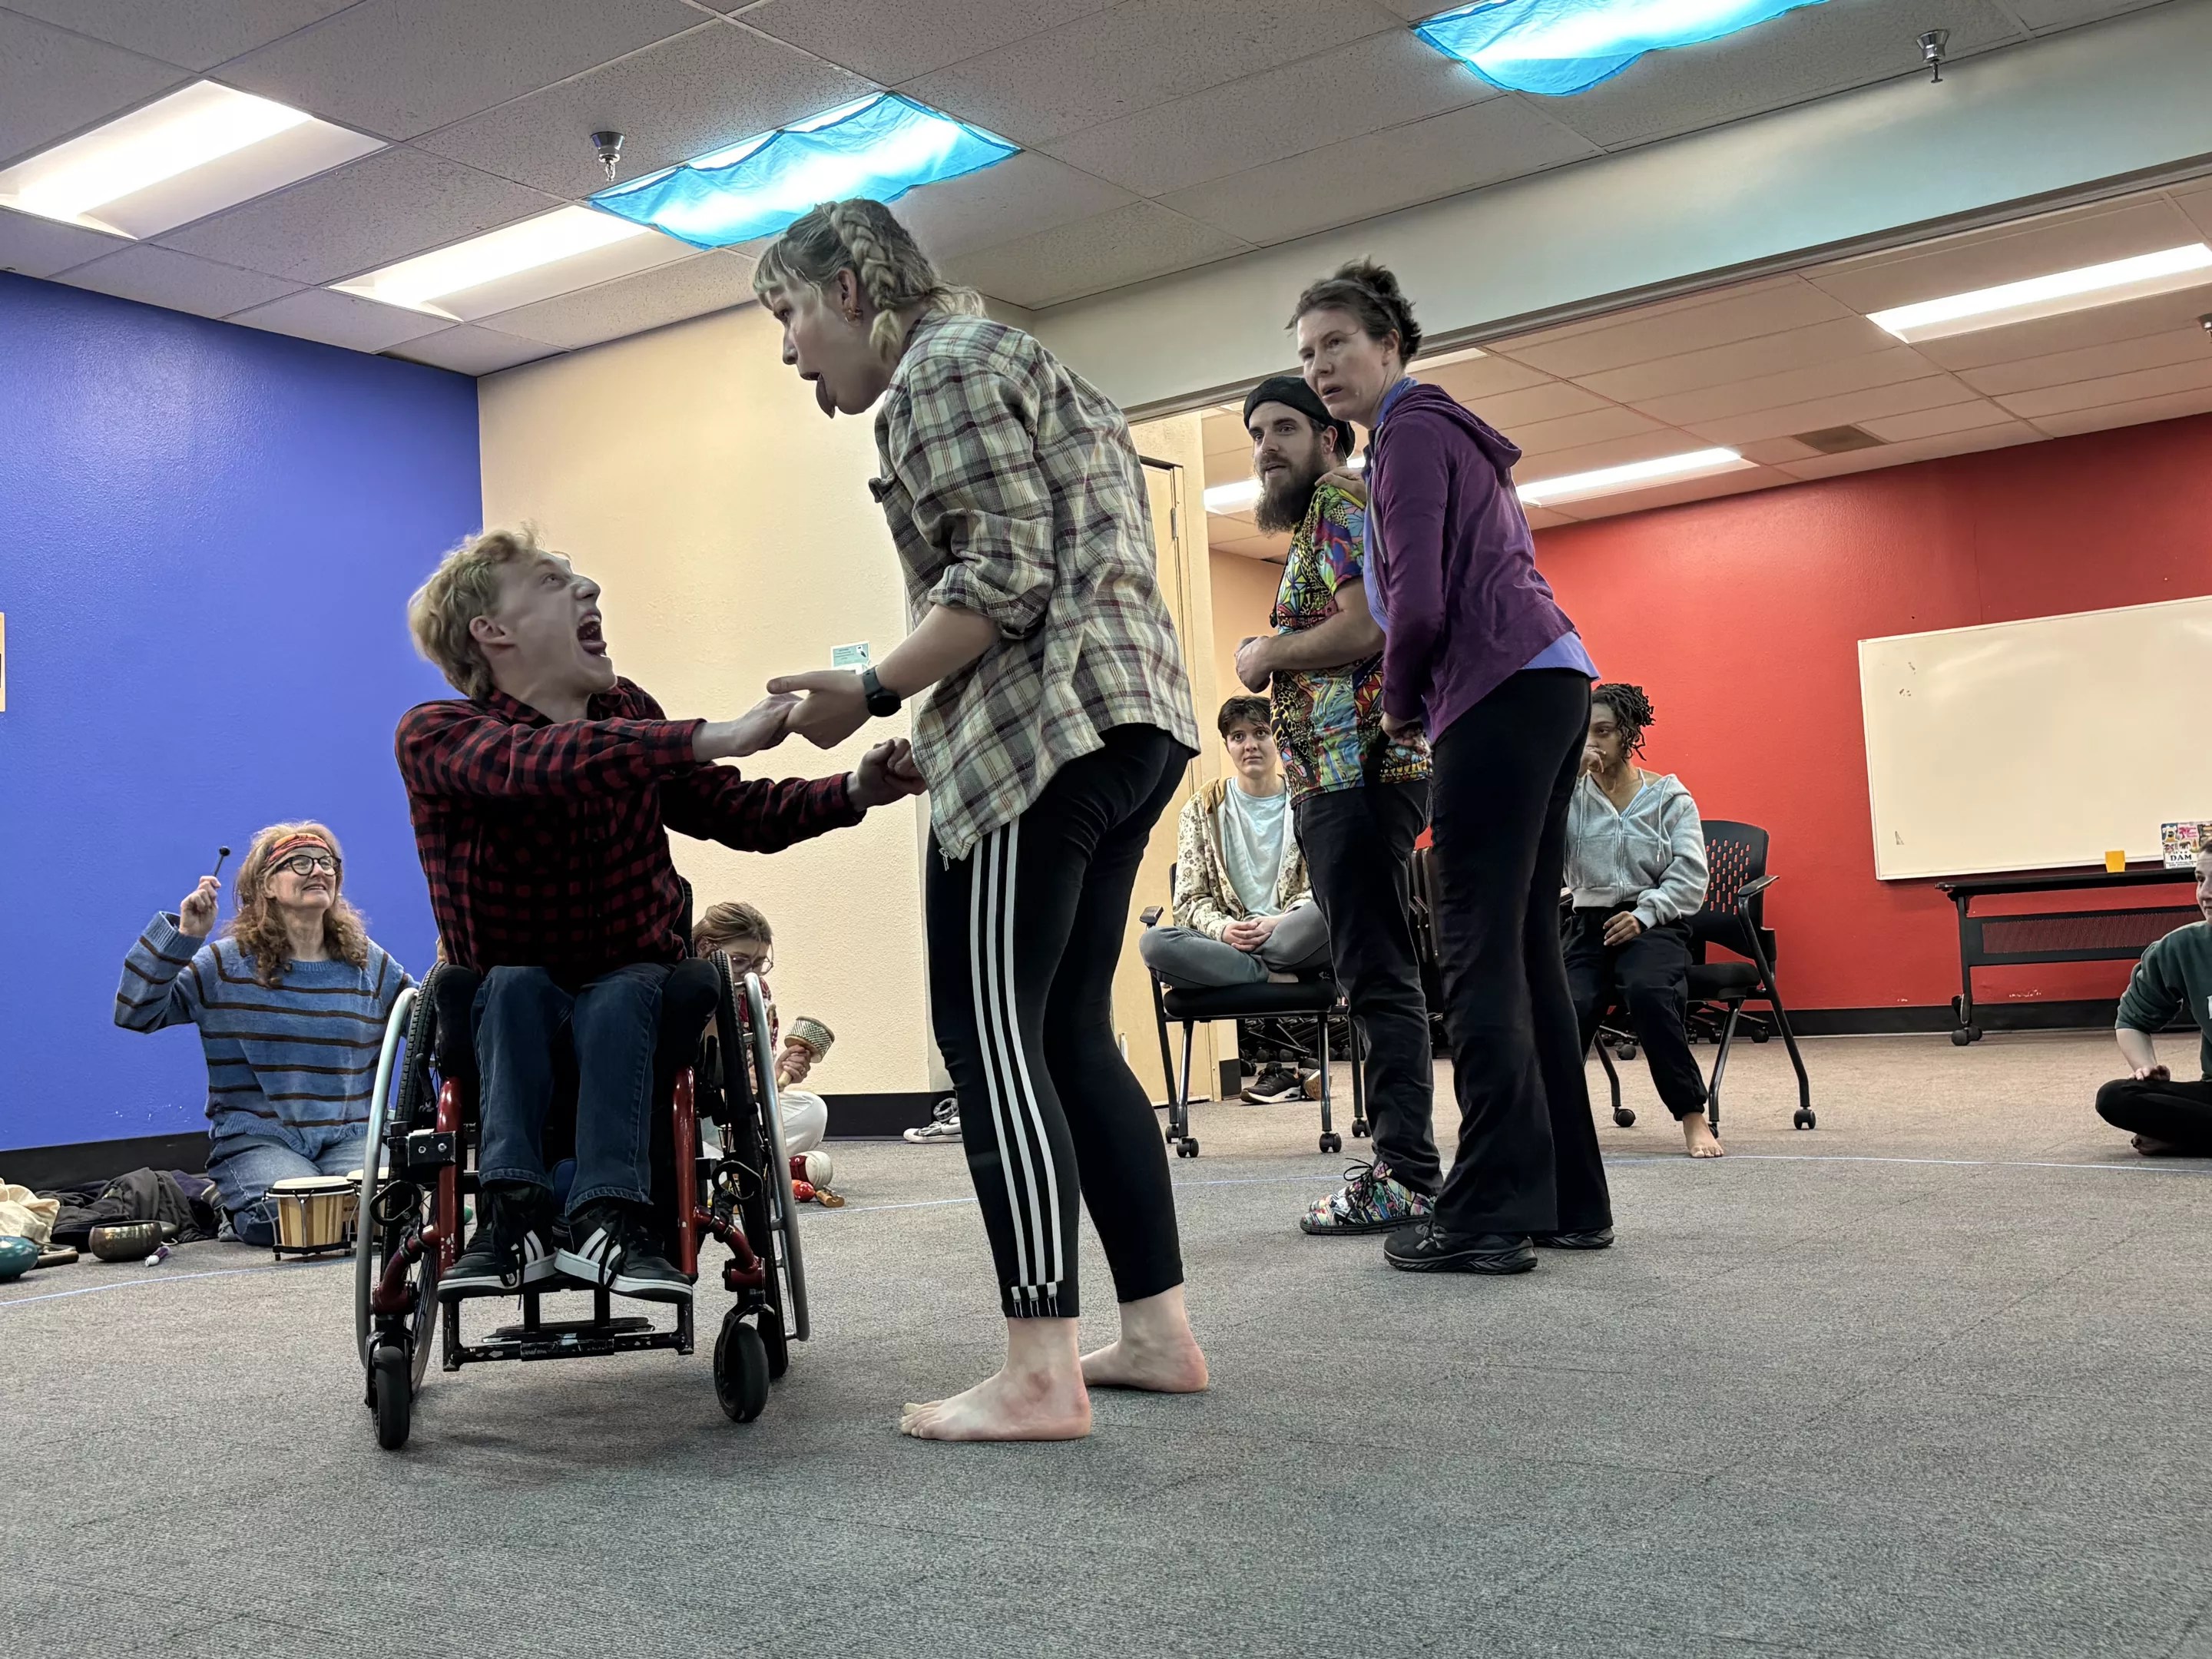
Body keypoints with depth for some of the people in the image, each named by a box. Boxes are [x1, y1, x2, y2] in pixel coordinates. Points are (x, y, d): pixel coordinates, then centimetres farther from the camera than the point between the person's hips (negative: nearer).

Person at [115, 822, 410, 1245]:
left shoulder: (368, 964, 10)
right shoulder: (225, 965, 2)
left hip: (350, 1139, 2)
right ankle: (235, 1206, 6)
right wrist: (184, 937, -13)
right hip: (257, 1141, -1)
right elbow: (135, 1013, -5)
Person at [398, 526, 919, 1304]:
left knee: (619, 996, -30)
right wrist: (713, 737, -51)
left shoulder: (626, 714, 0)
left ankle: (610, 1216, -42)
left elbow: (738, 813, 0)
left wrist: (854, 791, -19)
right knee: (516, 985, -33)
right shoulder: (434, 736, -17)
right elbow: (546, 761, -38)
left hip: (633, 983, 2)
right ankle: (513, 1206, -39)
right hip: (509, 1003, -2)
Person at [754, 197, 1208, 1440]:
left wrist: (870, 695, -10)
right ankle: (1159, 1329, 13)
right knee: (1072, 1034, 11)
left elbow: (1006, 575, -16)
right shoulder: (1007, 356, 27)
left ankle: (1041, 1375, -8)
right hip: (1136, 718, 10)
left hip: (1037, 727, -10)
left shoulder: (939, 367, -4)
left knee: (994, 1038, -8)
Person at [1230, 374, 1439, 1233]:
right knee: (1377, 974, 11)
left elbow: (1363, 624, -19)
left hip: (1358, 767, -11)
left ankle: (1406, 1179, -12)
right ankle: (1398, 1159, 16)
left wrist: (1265, 655, -6)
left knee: (1377, 975, -12)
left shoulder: (1339, 502, -5)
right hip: (1340, 772, 11)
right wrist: (1276, 658, 15)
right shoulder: (1316, 520, 26)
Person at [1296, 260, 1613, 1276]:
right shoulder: (1450, 429, 26)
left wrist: (1401, 705, 3)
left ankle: (1490, 1214, -11)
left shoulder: (1411, 430, -4)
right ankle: (1569, 1199, 13)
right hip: (1547, 680, 10)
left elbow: (1419, 603, -14)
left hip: (1499, 692, -10)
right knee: (1526, 949, 10)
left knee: (1479, 954, -11)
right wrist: (1418, 703, 19)